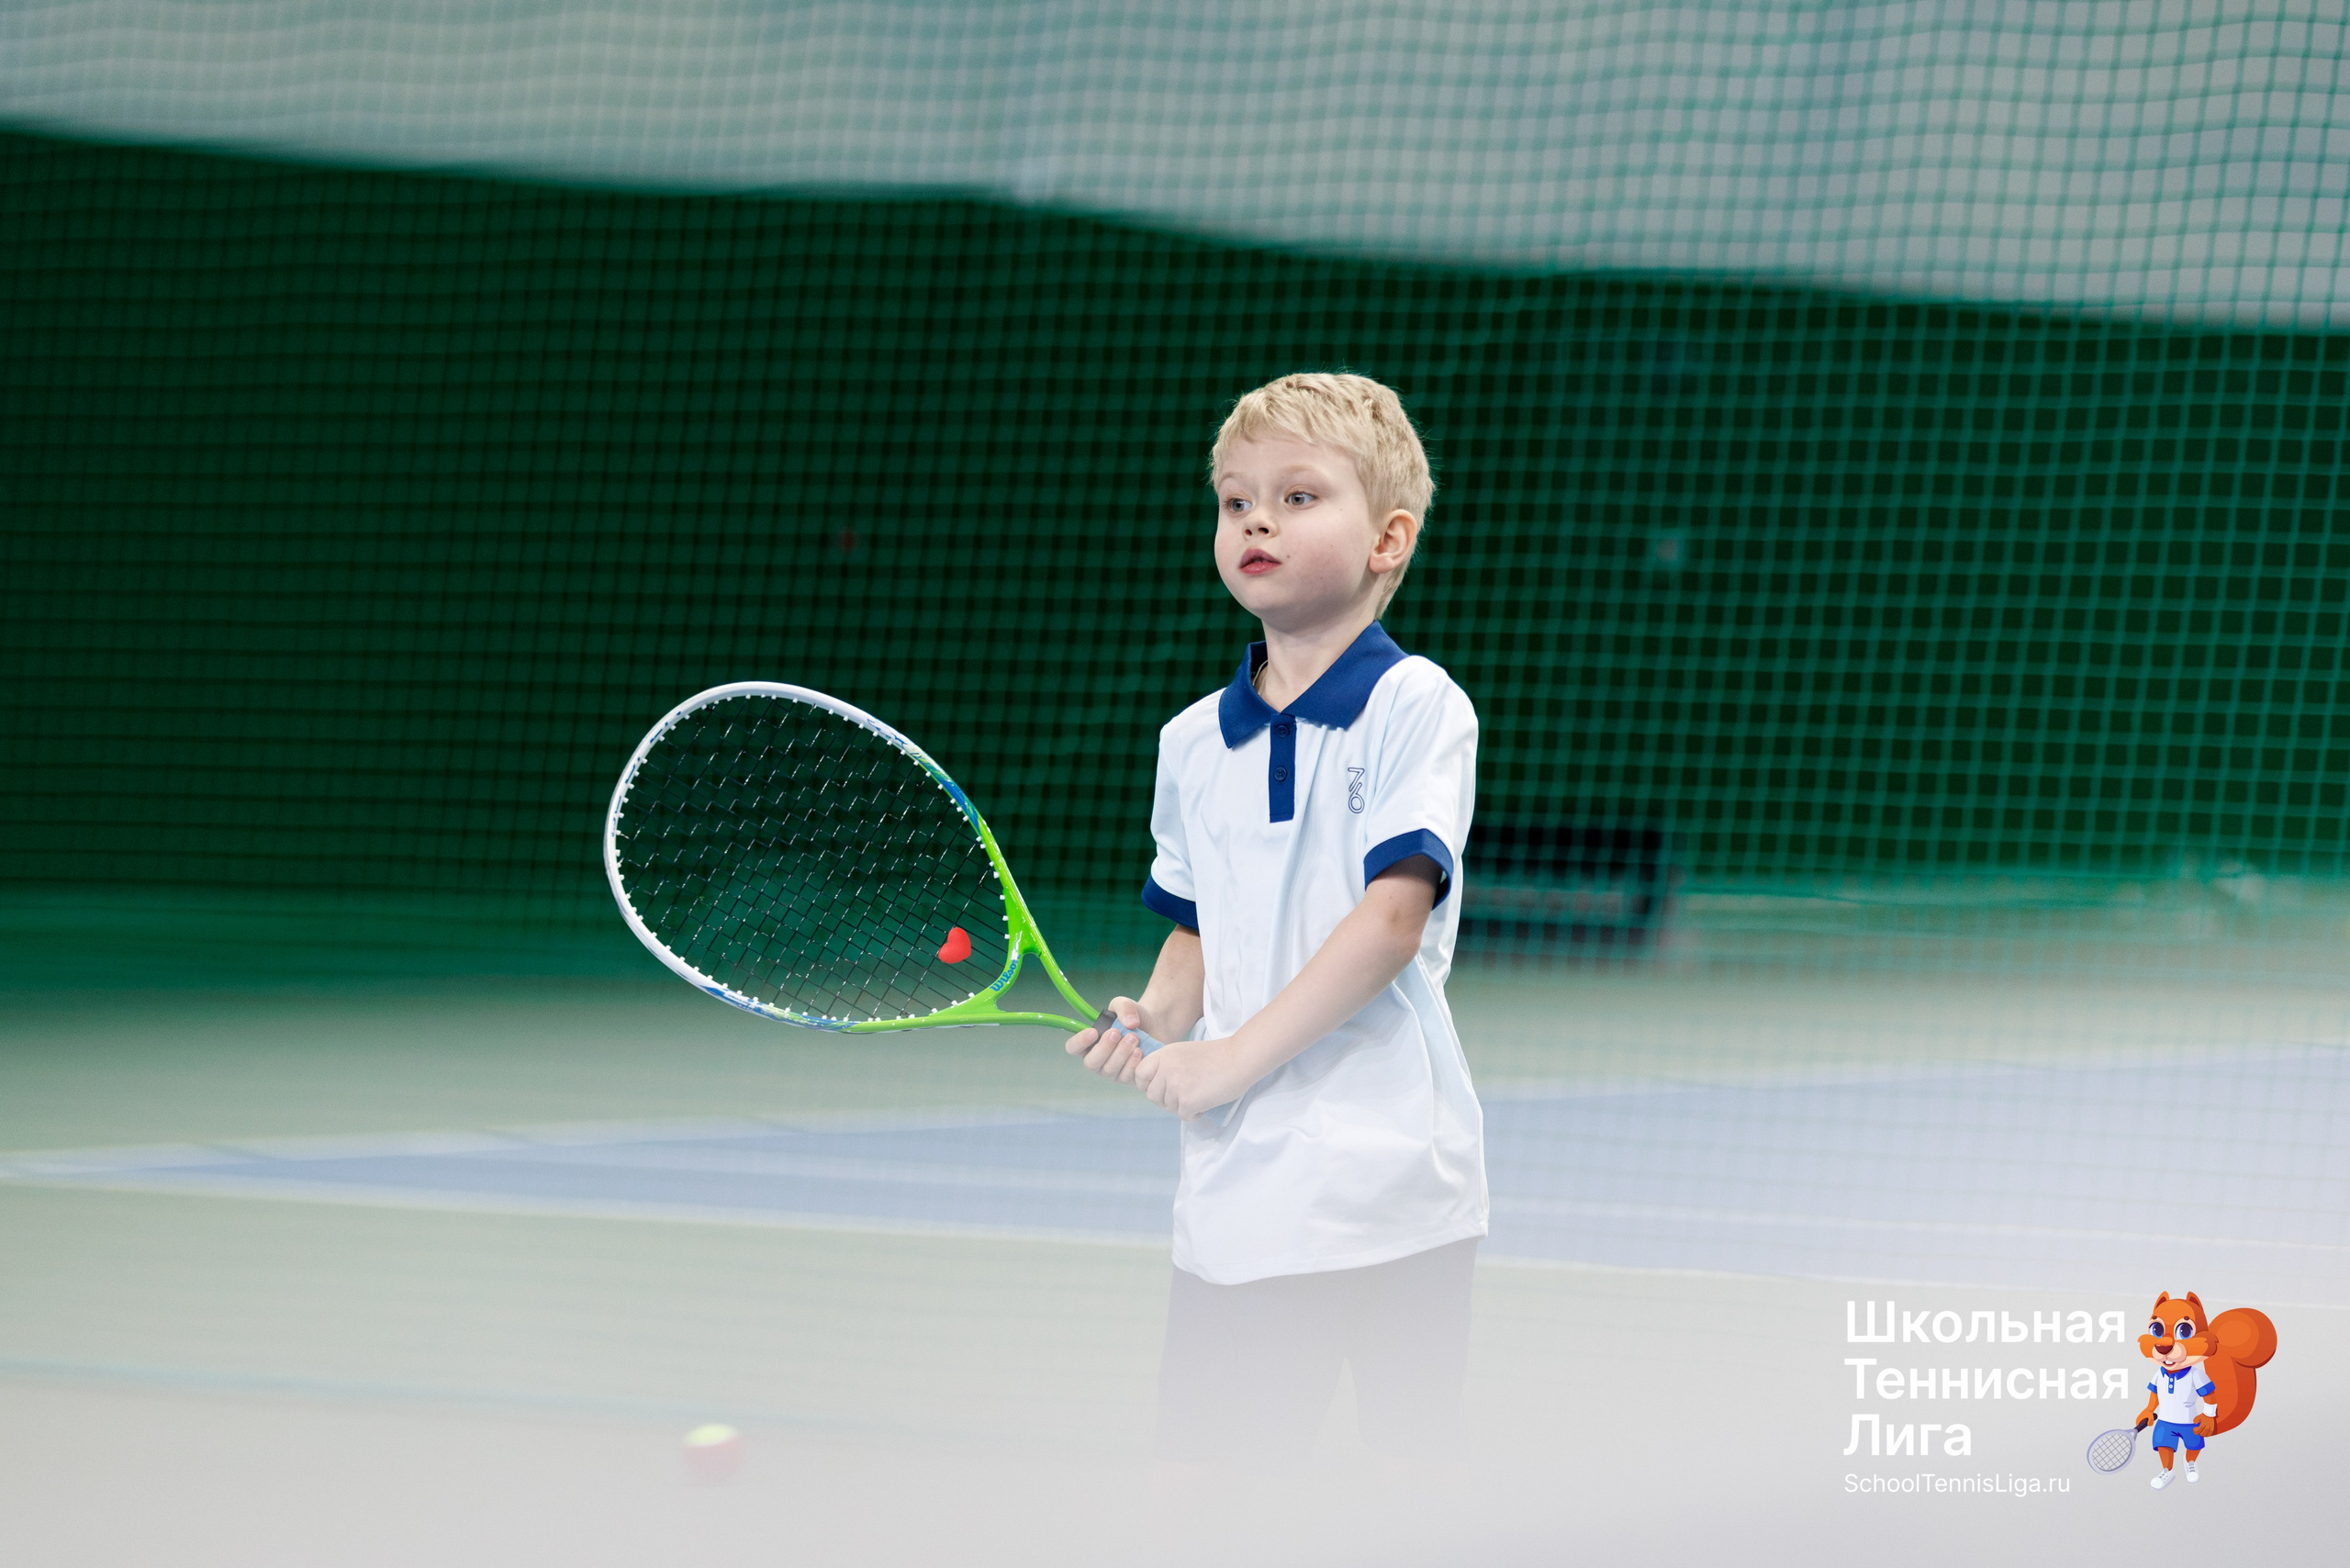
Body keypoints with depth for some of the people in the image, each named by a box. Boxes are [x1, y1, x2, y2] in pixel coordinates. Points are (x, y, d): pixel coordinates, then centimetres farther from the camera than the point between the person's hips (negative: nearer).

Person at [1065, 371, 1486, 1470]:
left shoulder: (1415, 707, -6)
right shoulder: (1194, 742, 13)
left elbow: (1391, 919, -14)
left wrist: (1234, 1057, -16)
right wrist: (1154, 1018, 0)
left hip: (1392, 1183, -5)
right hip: (1238, 1192, 5)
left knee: (1419, 1464, 0)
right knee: (1200, 1473, 1)